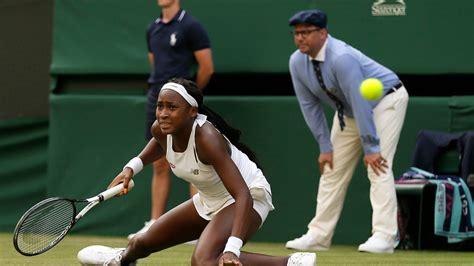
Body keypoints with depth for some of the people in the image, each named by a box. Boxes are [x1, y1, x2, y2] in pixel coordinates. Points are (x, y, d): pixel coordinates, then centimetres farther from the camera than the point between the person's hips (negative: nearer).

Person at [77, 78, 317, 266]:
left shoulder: (207, 139, -35)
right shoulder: (161, 129, -13)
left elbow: (243, 196, -39)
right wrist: (132, 167, 3)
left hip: (247, 198, -8)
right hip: (209, 200, 8)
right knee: (144, 243, 21)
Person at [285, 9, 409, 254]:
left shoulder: (341, 58, -35)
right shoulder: (297, 62, -12)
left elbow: (360, 103, -35)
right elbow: (309, 105, -3)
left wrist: (370, 148, -34)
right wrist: (325, 146, -6)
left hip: (386, 100, -8)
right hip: (346, 111, 8)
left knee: (378, 165, -20)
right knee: (333, 168, 4)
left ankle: (383, 236, -23)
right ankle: (318, 236, 9)